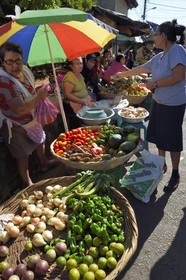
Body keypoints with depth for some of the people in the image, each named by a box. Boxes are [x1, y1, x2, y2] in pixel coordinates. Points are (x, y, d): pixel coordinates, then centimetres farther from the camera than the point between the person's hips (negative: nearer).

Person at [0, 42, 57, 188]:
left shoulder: (25, 71, -5)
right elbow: (20, 109, -37)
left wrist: (40, 92, -3)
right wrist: (39, 95, -26)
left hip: (32, 120, 9)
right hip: (17, 127, -9)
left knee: (40, 141, 28)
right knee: (23, 156, 8)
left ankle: (44, 163, 56)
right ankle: (28, 184, 30)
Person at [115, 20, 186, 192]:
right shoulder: (159, 57, 10)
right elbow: (140, 69, 22)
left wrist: (155, 84, -16)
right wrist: (122, 75, 31)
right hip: (159, 101, 8)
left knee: (172, 139, 0)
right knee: (159, 135, 14)